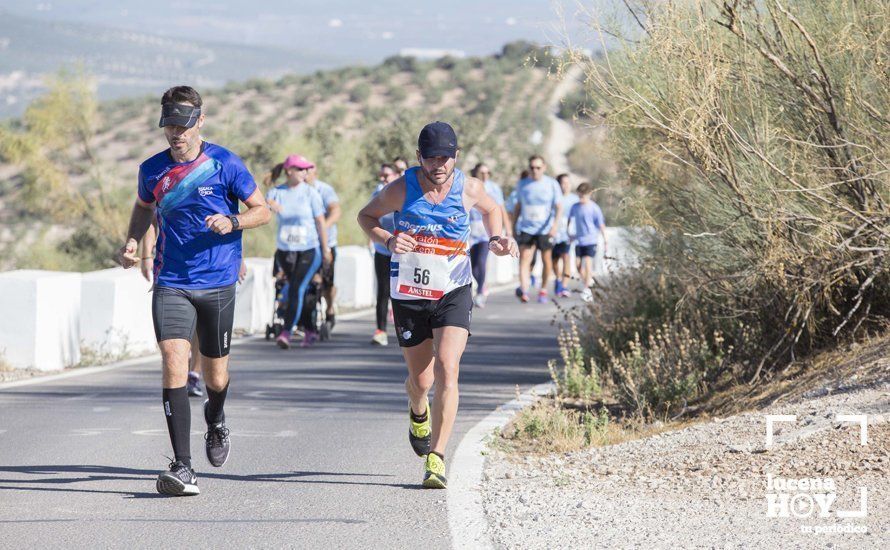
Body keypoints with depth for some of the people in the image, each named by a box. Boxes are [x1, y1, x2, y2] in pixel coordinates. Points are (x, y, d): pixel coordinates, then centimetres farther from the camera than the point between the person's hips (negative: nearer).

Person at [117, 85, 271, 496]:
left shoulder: (224, 164, -6)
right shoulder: (153, 170, 2)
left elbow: (262, 210, 2)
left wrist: (232, 223, -17)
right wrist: (132, 242, 6)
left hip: (218, 284, -1)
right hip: (171, 284, 1)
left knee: (215, 376, 11)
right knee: (174, 362, -19)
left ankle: (215, 423, 49)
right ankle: (183, 469, -21)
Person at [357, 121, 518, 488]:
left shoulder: (469, 189, -5)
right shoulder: (401, 190, -10)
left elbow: (490, 209, 18)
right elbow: (366, 216, 6)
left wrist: (497, 239, -1)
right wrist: (387, 241, -14)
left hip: (454, 293, 0)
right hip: (409, 294, 1)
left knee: (447, 371, -19)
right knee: (421, 380, 10)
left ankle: (436, 459, -19)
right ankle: (418, 412, 49)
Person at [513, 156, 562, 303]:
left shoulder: (552, 184, -1)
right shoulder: (522, 185, 6)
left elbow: (559, 207, -4)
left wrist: (555, 224, -19)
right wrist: (513, 226, 16)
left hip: (545, 230, -1)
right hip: (526, 229, 1)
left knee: (546, 260, 9)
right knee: (524, 258, -15)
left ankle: (543, 290, 24)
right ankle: (524, 290, -28)